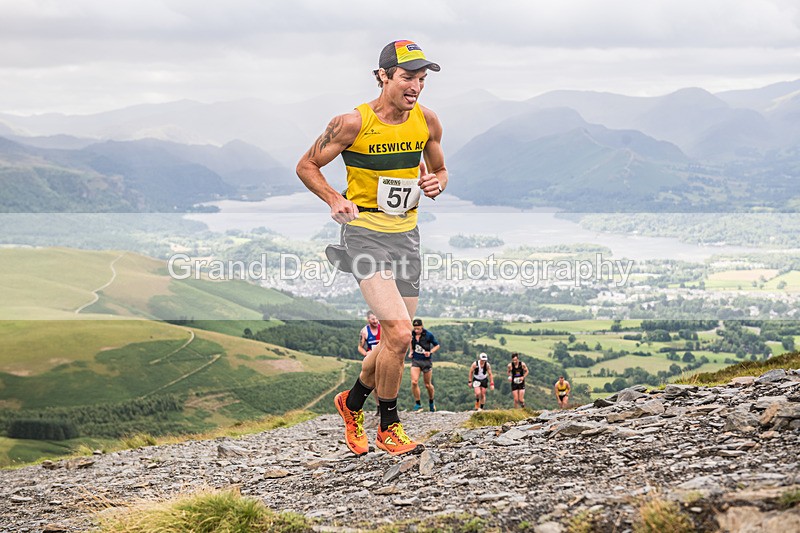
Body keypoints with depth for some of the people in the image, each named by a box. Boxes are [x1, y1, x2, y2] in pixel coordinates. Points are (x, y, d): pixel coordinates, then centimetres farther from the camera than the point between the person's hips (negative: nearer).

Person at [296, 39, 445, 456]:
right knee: (399, 333, -18)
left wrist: (437, 183, -7)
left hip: (406, 234, 6)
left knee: (396, 341, 10)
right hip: (364, 231, -6)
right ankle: (389, 427, 1)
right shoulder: (353, 123, -13)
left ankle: (353, 402, 37)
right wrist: (334, 200, -18)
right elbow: (307, 166, -1)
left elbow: (439, 169, 17)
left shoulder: (427, 121, 0)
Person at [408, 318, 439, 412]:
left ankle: (431, 403, 32)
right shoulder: (412, 334, -2)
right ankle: (417, 404, -5)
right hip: (415, 361, 2)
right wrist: (410, 352, 5)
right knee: (414, 382, -16)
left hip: (426, 361, -2)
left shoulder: (428, 335, -11)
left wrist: (430, 352, -15)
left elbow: (437, 345, 1)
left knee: (428, 385, 7)